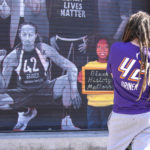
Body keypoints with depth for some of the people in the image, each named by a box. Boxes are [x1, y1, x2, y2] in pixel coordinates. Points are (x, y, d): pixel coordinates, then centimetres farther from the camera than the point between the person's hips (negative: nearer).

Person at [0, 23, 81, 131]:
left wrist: (74, 90, -30)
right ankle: (28, 111, 4)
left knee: (68, 80, -27)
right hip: (24, 93, 1)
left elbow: (71, 68, -15)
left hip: (44, 90, -1)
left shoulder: (44, 50, -13)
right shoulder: (13, 56, -11)